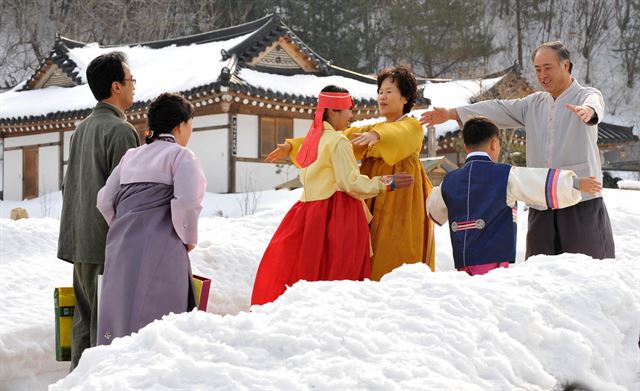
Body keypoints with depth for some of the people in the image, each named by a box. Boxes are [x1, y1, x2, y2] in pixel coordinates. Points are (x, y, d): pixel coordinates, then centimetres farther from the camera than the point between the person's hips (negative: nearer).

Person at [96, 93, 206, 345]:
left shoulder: (131, 156, 19)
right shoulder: (181, 156, -1)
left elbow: (105, 201, 13)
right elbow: (186, 202, -15)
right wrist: (188, 239, -1)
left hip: (120, 249, 7)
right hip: (159, 250, -6)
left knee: (120, 319, 9)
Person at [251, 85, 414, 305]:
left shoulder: (313, 138, 14)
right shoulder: (338, 141, -11)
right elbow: (352, 183, -15)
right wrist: (387, 184, -8)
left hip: (311, 212, 8)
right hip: (338, 215, -8)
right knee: (336, 272, -5)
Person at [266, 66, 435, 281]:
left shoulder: (412, 127, 4)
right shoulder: (369, 130, 23)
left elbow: (397, 135, -21)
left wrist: (377, 135, -43)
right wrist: (292, 146, 4)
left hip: (399, 205, -5)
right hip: (372, 202, 6)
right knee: (371, 265, -2)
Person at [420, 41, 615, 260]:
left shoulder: (586, 95, -1)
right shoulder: (533, 104, 17)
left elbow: (594, 103, -23)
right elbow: (498, 110, 14)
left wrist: (587, 110, -49)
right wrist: (451, 114, 5)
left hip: (582, 202, -5)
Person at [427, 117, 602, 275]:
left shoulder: (449, 181, 12)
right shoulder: (505, 175, -4)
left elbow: (435, 211, 31)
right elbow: (544, 182, -8)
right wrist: (576, 183, 0)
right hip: (492, 260, -6)